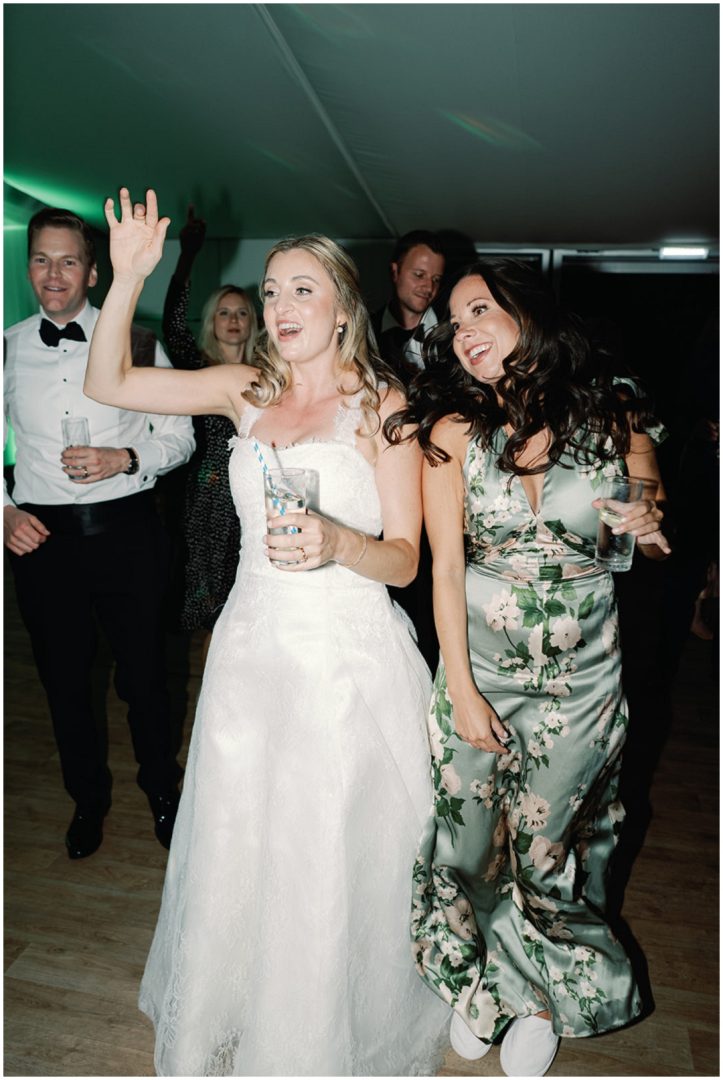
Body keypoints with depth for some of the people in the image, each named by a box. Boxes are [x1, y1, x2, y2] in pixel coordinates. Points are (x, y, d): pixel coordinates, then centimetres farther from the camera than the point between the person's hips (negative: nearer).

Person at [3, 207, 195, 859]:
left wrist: (126, 458, -15)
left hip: (127, 530, -1)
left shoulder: (135, 343, 0)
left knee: (145, 675, 10)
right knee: (65, 681, 14)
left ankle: (162, 790, 36)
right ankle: (89, 799, 39)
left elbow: (180, 435, 2)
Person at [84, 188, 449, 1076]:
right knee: (235, 850, 17)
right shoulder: (247, 390, 7)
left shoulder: (382, 405, -5)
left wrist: (336, 542, -26)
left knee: (332, 861, 9)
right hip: (252, 650, 4)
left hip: (348, 660, -4)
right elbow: (108, 384, 5)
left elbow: (404, 559, -7)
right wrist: (128, 278, -6)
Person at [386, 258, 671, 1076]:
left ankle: (546, 992, 46)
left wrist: (650, 530, -18)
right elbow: (444, 567, -8)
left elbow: (656, 519, 6)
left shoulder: (613, 418, -6)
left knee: (549, 840, 15)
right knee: (470, 833, 14)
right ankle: (475, 975, 46)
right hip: (478, 661, 0)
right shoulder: (453, 431, -8)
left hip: (583, 672, 0)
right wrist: (462, 690, -10)